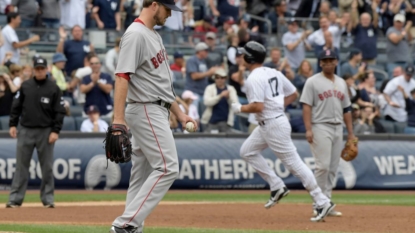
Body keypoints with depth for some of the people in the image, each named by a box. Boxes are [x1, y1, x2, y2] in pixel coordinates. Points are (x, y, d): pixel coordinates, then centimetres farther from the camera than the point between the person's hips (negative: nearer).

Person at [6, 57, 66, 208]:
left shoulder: (53, 89, 0)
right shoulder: (25, 86, 6)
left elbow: (60, 112, -1)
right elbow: (16, 106, 10)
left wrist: (55, 131, -9)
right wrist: (12, 124, 1)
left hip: (45, 132, -2)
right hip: (26, 131, 2)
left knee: (47, 167, 2)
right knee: (21, 166, 1)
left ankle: (48, 199, 8)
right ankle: (15, 199, 1)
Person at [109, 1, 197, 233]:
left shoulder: (154, 35, 17)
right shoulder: (135, 34, -14)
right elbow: (122, 76, -22)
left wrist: (179, 112, 19)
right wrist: (118, 119, -29)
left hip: (157, 112, 10)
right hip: (146, 111, -10)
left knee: (143, 174, 8)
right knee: (168, 168, -14)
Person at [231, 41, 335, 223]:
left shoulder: (253, 79, -16)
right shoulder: (274, 73, 11)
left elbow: (257, 107, -25)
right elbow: (293, 94, 17)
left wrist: (240, 108, -8)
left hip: (273, 125, -10)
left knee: (294, 163, -7)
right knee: (247, 151, 18)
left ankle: (322, 202, -7)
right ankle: (277, 187, 14)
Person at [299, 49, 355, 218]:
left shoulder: (341, 83, 16)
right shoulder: (313, 82, -2)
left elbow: (346, 109, 18)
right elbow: (306, 106, -8)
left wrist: (351, 133, 14)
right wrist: (308, 129, -18)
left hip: (338, 128, 6)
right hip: (321, 127, -6)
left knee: (333, 168, 4)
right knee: (323, 166, -12)